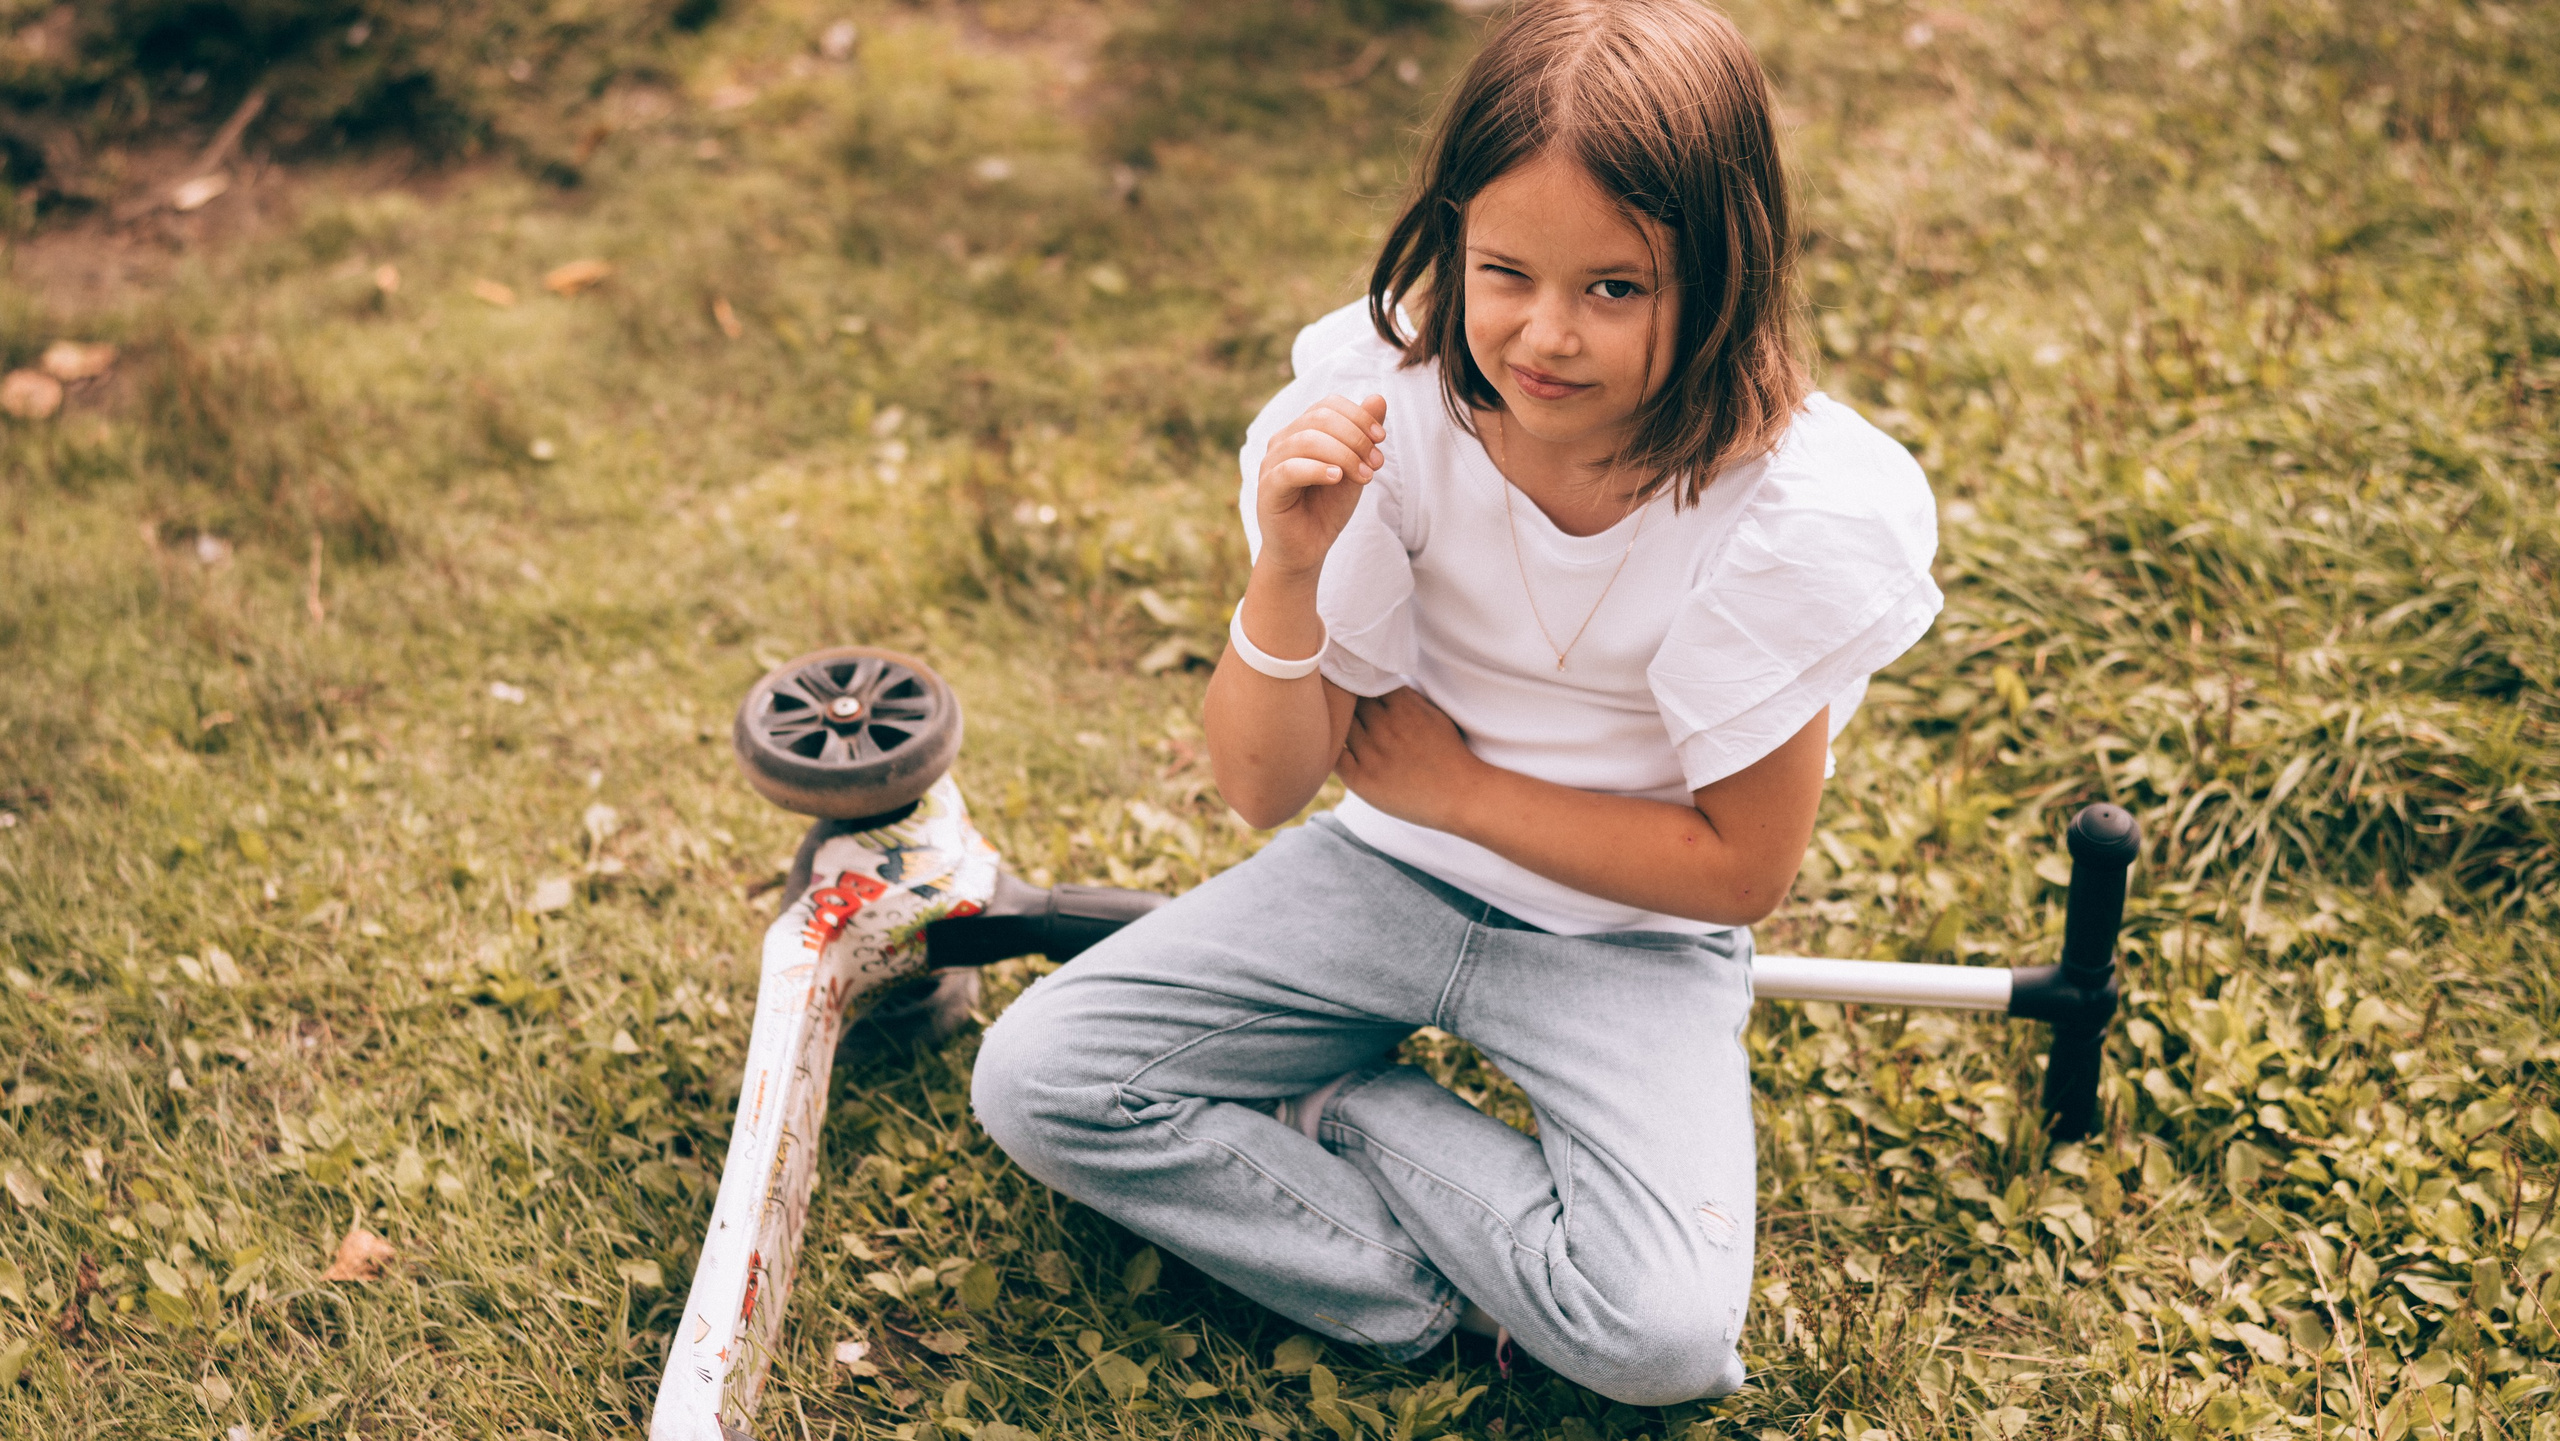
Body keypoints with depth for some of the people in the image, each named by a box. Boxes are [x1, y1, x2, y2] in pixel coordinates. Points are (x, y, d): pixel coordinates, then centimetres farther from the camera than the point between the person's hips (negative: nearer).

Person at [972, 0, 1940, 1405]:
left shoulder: (1805, 510, -24)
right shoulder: (1383, 396, -18)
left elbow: (1739, 868, -14)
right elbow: (1266, 787, -15)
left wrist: (1459, 785, -14)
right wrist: (1291, 569, -34)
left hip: (1629, 935, -2)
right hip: (1394, 867, 3)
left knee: (1663, 1339, -26)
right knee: (1032, 1077, -13)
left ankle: (1352, 1115, -2)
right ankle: (1448, 1288, -9)